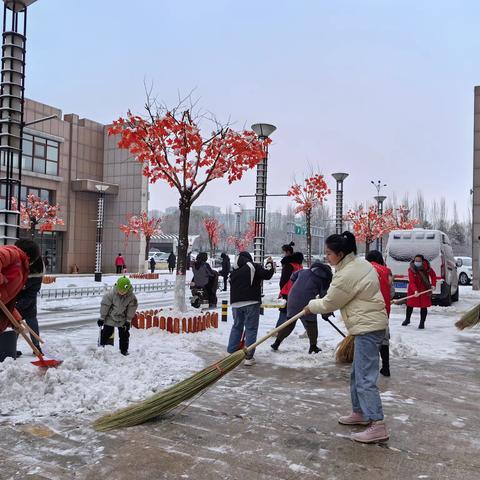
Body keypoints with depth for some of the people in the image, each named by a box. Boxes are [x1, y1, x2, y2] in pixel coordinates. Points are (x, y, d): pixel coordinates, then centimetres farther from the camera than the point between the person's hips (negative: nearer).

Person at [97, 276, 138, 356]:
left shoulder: (131, 296, -20)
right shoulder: (111, 294, -25)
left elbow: (131, 309, -8)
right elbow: (105, 305, -16)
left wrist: (128, 321, -5)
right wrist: (102, 318, -11)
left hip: (123, 319, 2)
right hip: (110, 317, -2)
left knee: (124, 334, 7)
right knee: (106, 332, 4)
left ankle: (124, 350, 21)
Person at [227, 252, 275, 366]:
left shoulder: (234, 271, 14)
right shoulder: (254, 267, -2)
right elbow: (267, 274, -7)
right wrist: (269, 263, 10)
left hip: (236, 303, 5)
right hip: (251, 302, -5)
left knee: (236, 327, 19)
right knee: (251, 329, 0)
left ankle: (231, 352, 19)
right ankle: (249, 357, -2)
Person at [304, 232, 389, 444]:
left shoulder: (347, 275, -20)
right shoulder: (360, 263, 10)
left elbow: (329, 303, -9)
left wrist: (311, 306, 8)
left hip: (368, 327, -11)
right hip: (369, 324, 11)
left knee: (365, 378, -9)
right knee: (357, 373, 20)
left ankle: (378, 426, -7)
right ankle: (360, 412, 33)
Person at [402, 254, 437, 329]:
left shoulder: (427, 267, -16)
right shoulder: (411, 269, -21)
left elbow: (433, 275, 2)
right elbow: (411, 282, -26)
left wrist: (433, 284, -10)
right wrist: (415, 291, -40)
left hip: (425, 289, 0)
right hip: (413, 290, 0)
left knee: (424, 306, -1)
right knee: (410, 305, 12)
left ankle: (422, 322, 15)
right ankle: (407, 319, 35)